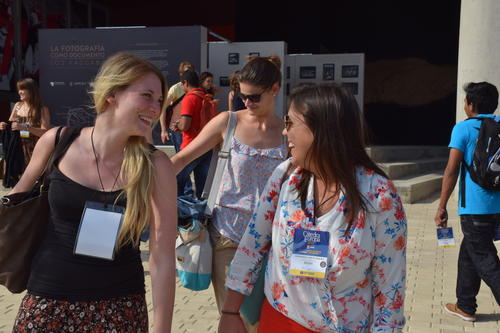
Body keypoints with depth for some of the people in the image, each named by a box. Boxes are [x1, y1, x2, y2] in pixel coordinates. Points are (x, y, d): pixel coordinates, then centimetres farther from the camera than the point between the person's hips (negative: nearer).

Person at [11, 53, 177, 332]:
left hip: (121, 306, -1)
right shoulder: (57, 142, -9)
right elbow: (20, 196, 12)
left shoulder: (155, 165, -14)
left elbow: (163, 257, -14)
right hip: (46, 301, 2)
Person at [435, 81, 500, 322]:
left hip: (474, 207, -6)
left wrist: (442, 207, -7)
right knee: (468, 253, 20)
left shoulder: (464, 128, -8)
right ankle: (465, 306, 31)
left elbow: (452, 170, -12)